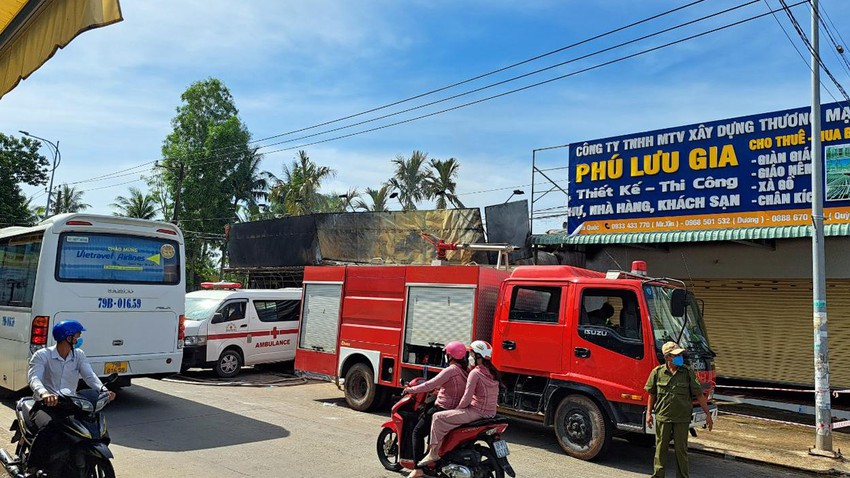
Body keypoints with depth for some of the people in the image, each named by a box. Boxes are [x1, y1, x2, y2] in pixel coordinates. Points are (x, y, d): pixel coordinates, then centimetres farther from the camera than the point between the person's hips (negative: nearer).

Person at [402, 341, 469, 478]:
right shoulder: (464, 371, 8)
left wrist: (410, 389, -9)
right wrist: (437, 387, 30)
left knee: (418, 432, 0)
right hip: (456, 409, 9)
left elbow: (430, 385, -19)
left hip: (443, 409, -9)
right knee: (422, 416, 28)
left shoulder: (450, 370, -17)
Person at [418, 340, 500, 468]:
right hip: (490, 412, 9)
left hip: (476, 411, -9)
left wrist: (457, 409, 0)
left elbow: (467, 398, -17)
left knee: (438, 417, -6)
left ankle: (433, 452, -7)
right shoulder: (492, 372, 10)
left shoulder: (475, 373, -15)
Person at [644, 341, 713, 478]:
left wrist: (707, 414, -1)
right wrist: (649, 413, 4)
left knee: (681, 449, 7)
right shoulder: (657, 372, -3)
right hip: (662, 417, 0)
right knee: (660, 448, 8)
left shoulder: (688, 372, -3)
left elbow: (699, 394, 1)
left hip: (682, 418, 0)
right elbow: (652, 394, 6)